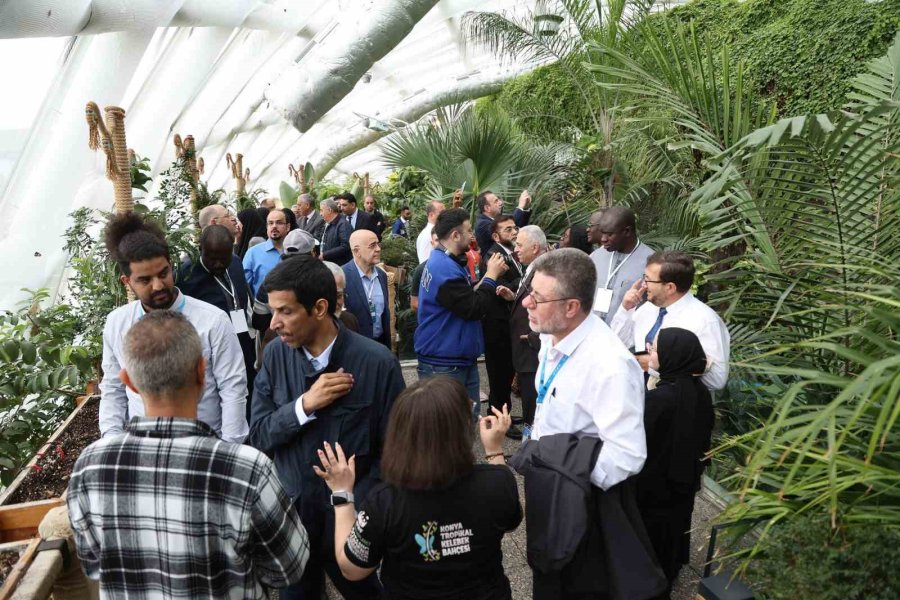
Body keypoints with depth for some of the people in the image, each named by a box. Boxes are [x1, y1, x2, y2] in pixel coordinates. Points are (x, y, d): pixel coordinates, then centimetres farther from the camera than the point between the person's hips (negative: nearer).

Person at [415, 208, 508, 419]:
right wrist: (492, 276, -13)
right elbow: (474, 309, -25)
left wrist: (490, 275, 3)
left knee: (470, 417, 18)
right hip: (444, 364, -10)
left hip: (461, 359, 10)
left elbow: (466, 296, 15)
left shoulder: (445, 262, 11)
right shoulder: (445, 268, -23)